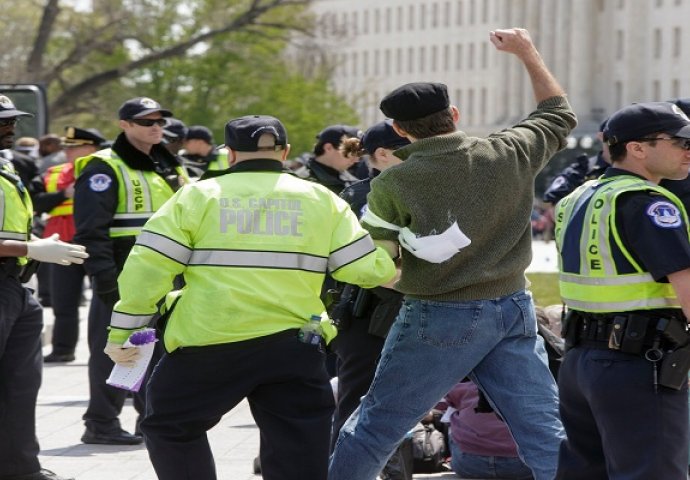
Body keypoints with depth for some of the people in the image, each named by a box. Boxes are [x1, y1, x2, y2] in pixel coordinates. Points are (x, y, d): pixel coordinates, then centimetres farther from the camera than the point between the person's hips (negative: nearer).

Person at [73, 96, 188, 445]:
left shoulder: (167, 168, 17)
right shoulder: (104, 169, -9)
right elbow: (91, 230, -17)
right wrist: (104, 276, -24)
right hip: (122, 277, -8)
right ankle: (101, 425, 1)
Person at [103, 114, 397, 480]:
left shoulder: (197, 195, 4)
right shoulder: (322, 200, 8)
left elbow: (147, 268, -1)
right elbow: (365, 268, 7)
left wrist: (122, 332, 7)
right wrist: (393, 268, 29)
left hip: (207, 344, -2)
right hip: (294, 346, 2)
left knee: (170, 427, 21)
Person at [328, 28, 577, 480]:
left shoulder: (394, 184, -13)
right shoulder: (509, 153, -4)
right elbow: (559, 114, 16)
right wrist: (528, 53, 26)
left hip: (441, 318, -3)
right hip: (514, 310, 3)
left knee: (376, 426, 10)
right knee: (546, 434, 5)